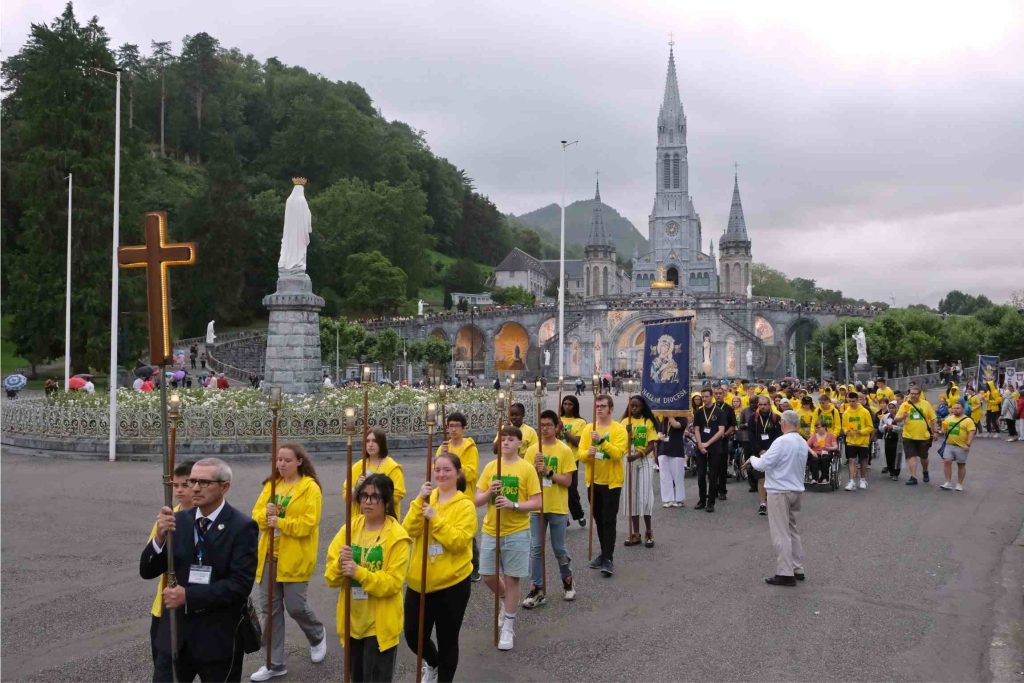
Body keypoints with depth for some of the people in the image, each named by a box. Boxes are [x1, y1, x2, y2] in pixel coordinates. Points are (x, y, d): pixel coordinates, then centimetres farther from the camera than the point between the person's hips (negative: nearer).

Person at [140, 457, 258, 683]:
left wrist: (189, 596, -22)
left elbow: (240, 585, -18)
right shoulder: (177, 520, 2)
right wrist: (160, 536, -18)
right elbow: (147, 571, 0)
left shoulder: (242, 527, -11)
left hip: (218, 637, -4)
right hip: (175, 632, 4)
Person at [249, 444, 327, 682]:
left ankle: (317, 635, 32)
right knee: (269, 608, 7)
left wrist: (280, 522, -23)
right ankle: (274, 663, 18)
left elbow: (308, 523, -17)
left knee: (296, 606, -2)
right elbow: (256, 514, 4)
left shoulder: (310, 487, -10)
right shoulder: (271, 484, 9)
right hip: (269, 556, 6)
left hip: (295, 558, -6)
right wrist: (266, 514, -18)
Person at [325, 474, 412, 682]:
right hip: (352, 620, 5)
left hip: (380, 624, -5)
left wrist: (359, 572, -28)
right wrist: (340, 564, -20)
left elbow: (393, 583, -18)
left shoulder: (397, 537, -11)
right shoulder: (349, 528, 3)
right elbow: (330, 577, 1)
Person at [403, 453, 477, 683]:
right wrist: (420, 501, -18)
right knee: (413, 636, 13)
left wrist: (435, 519, -25)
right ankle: (432, 663, 44)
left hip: (452, 583, -4)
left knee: (447, 640, 7)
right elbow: (409, 531, -8)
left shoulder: (465, 505, -9)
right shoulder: (427, 498, 4)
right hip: (419, 581, 4)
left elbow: (459, 541, -19)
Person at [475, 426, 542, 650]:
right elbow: (477, 501, 3)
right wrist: (490, 492, -17)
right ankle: (509, 602, 39)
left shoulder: (527, 469, -6)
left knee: (511, 578, 2)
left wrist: (513, 505, -22)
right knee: (488, 576, 9)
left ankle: (508, 627, 15)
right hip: (491, 531, 4)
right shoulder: (490, 467, 4)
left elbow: (537, 503, -8)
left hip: (517, 532, -4)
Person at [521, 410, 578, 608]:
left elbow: (567, 481, -10)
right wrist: (535, 468, -18)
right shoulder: (532, 450, 1)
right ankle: (538, 589, 12)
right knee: (535, 549, 3)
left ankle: (568, 580, 32)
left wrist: (548, 471, -22)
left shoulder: (565, 451, -7)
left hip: (558, 508, -2)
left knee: (558, 549, 8)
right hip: (536, 507, 2)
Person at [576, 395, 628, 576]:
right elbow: (580, 453, -1)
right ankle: (605, 553, 27)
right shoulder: (588, 428, 5)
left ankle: (608, 559, -5)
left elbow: (618, 453, -20)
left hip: (612, 481, -5)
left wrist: (602, 441, -29)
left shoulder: (619, 429, -8)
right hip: (593, 481, 5)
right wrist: (588, 453, -22)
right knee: (598, 519, 14)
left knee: (609, 521, -7)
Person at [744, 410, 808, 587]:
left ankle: (785, 574, -2)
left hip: (779, 491, -8)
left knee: (781, 533, -3)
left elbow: (762, 465, -18)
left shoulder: (782, 441, -19)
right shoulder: (802, 443, 7)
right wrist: (767, 457, 16)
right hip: (795, 490, 8)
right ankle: (797, 569, 23)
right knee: (791, 530, 18)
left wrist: (753, 458, 4)